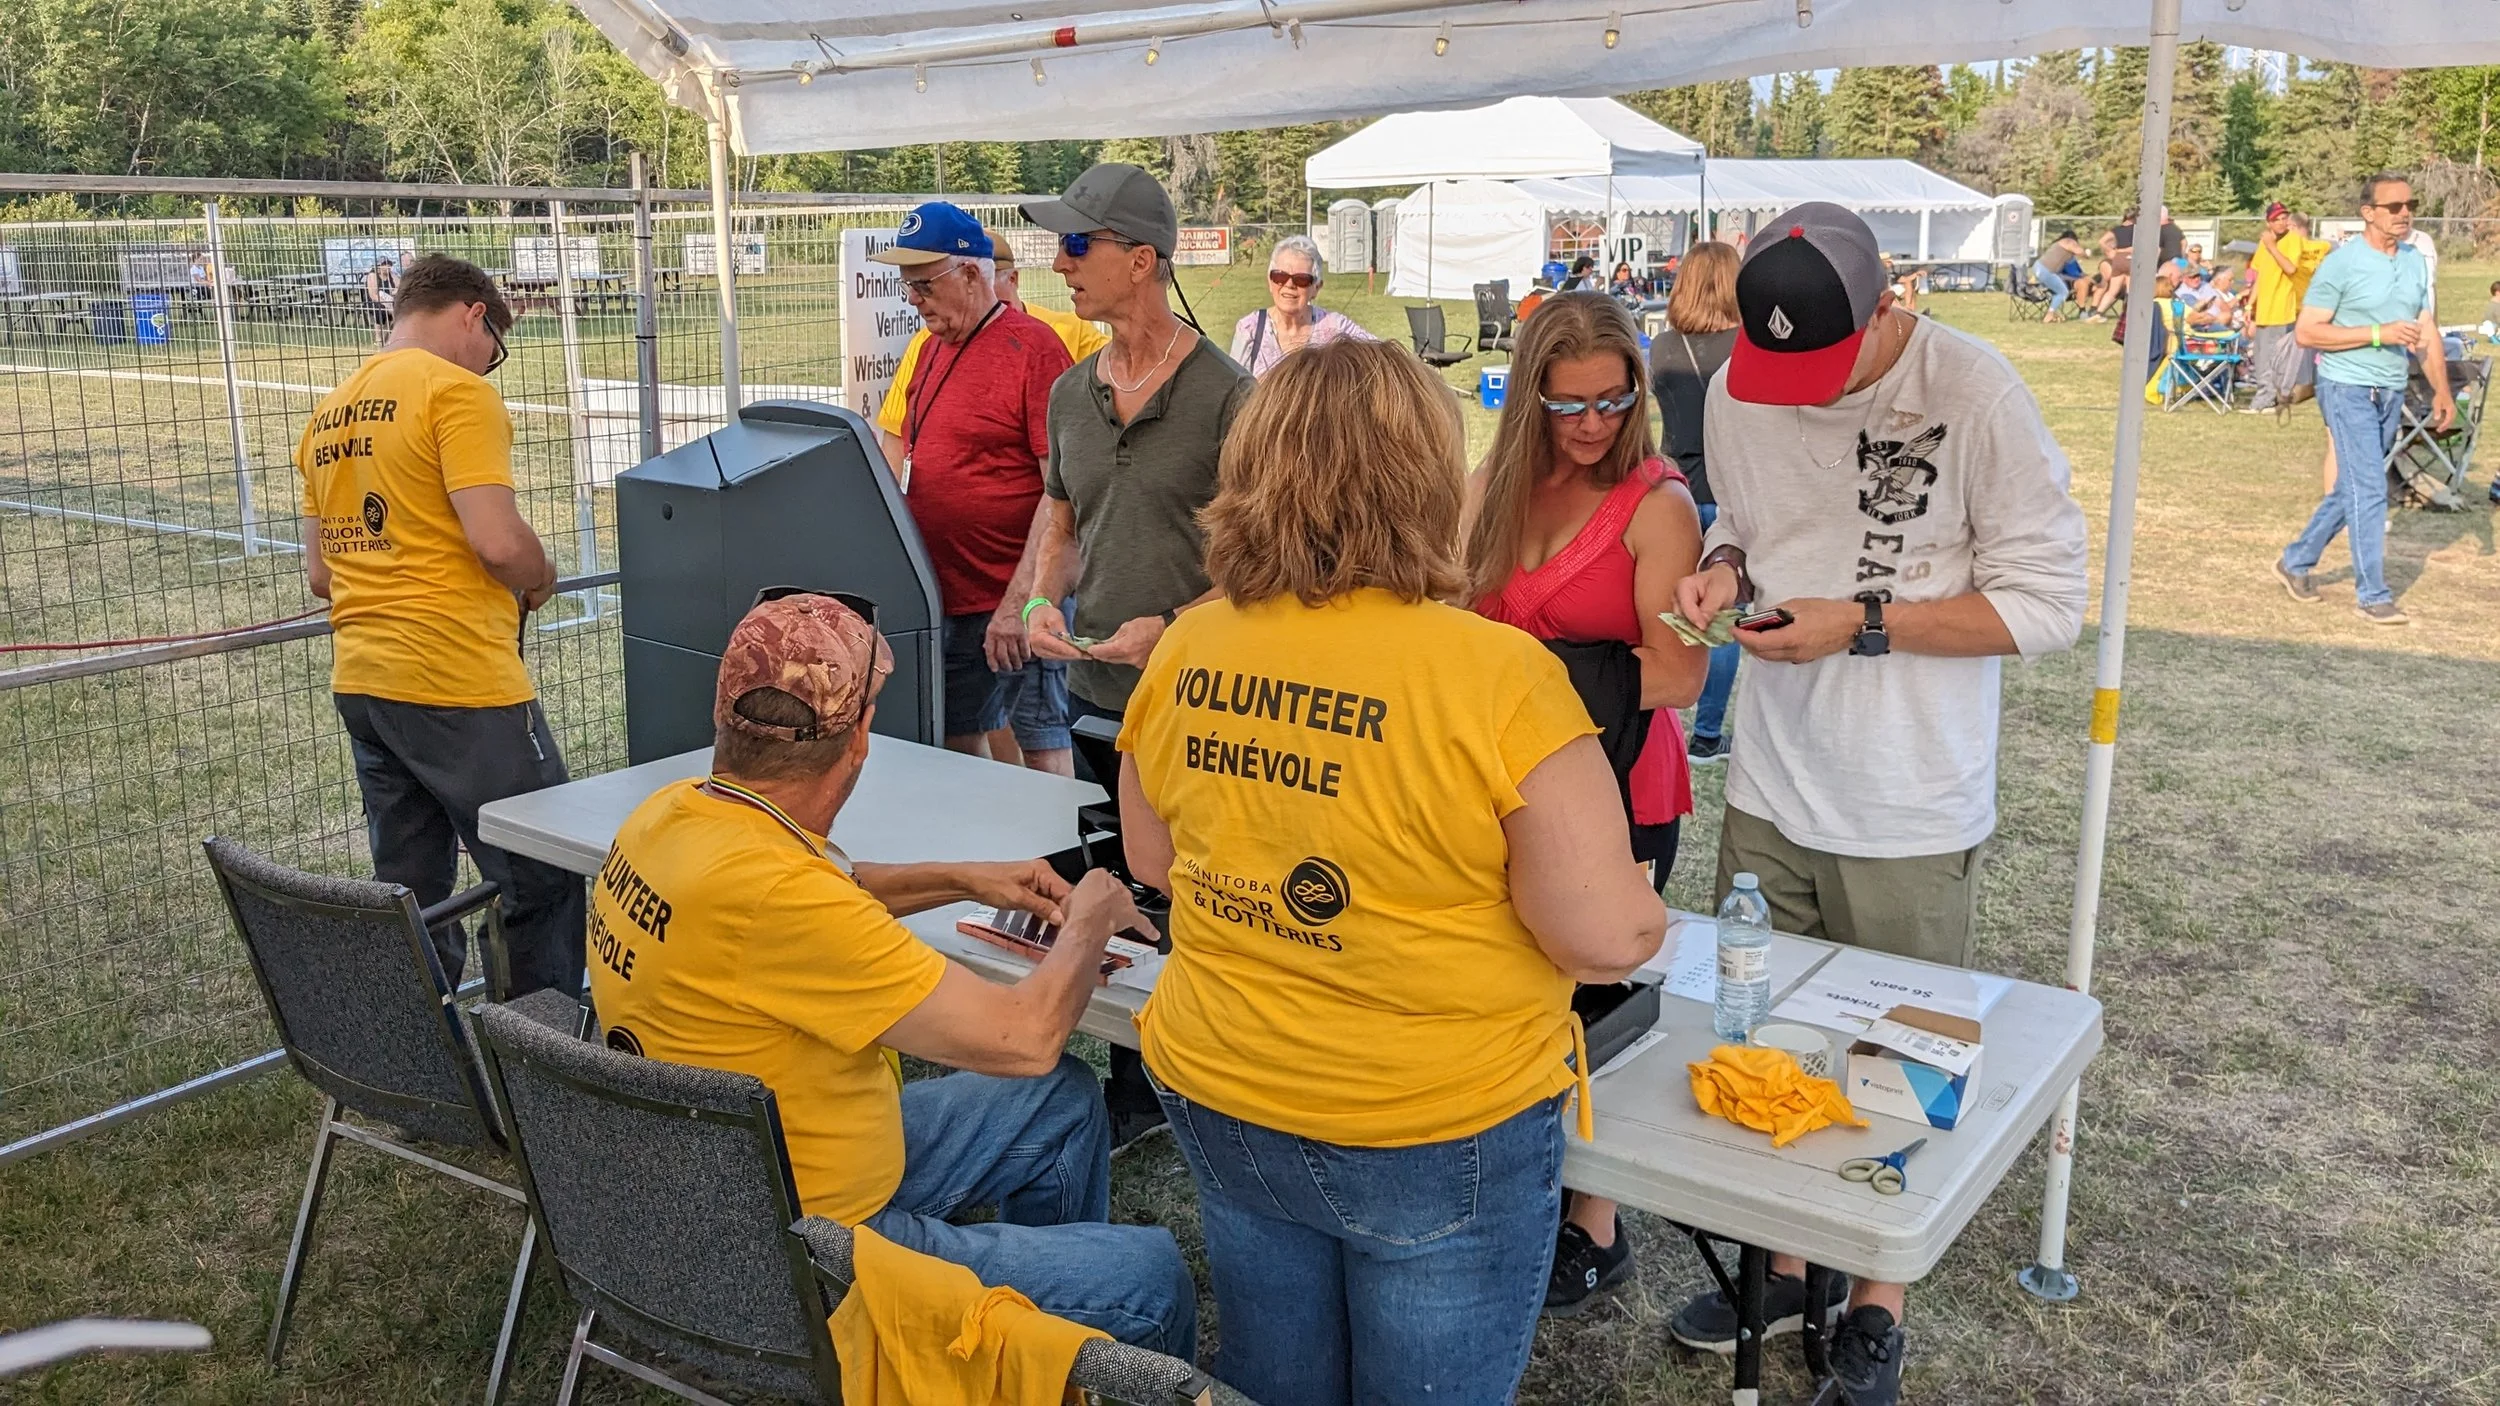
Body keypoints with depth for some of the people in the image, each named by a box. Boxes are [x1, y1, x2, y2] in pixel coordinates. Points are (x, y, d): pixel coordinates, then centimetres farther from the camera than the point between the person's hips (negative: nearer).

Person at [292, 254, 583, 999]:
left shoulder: (328, 414, 16)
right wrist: (541, 579, 0)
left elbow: (320, 574, 20)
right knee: (547, 885, 2)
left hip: (361, 682, 9)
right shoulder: (456, 391, -9)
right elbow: (498, 541, -19)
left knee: (407, 899, 16)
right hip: (456, 684, -8)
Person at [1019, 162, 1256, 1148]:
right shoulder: (1070, 393, 10)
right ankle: (1133, 1089, 31)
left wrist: (1170, 628, -21)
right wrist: (1044, 598, 2)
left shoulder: (1226, 395, -11)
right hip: (1093, 695, 7)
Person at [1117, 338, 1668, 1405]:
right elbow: (1606, 939, -19)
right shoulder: (1497, 675, -23)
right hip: (1434, 1136, -4)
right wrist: (1649, 917, 2)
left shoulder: (1184, 654, -7)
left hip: (1221, 1112, 5)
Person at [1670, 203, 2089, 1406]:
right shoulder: (1737, 390, -2)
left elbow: (2046, 599, -14)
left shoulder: (1973, 391, -17)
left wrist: (1861, 622, -22)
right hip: (1768, 787, 4)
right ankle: (1783, 1268, 36)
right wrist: (1724, 567, -9)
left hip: (1911, 813, -4)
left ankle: (1876, 1307, 31)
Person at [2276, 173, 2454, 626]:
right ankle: (2372, 595, 0)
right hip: (2348, 389, -7)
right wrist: (2379, 334, -20)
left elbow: (2427, 331, 13)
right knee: (2369, 490, -8)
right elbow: (2306, 332, -14)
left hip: (2392, 393, 7)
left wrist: (2441, 389, 5)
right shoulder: (2342, 262, -11)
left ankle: (2296, 562, 28)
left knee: (2351, 488, 13)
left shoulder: (2416, 263, 9)